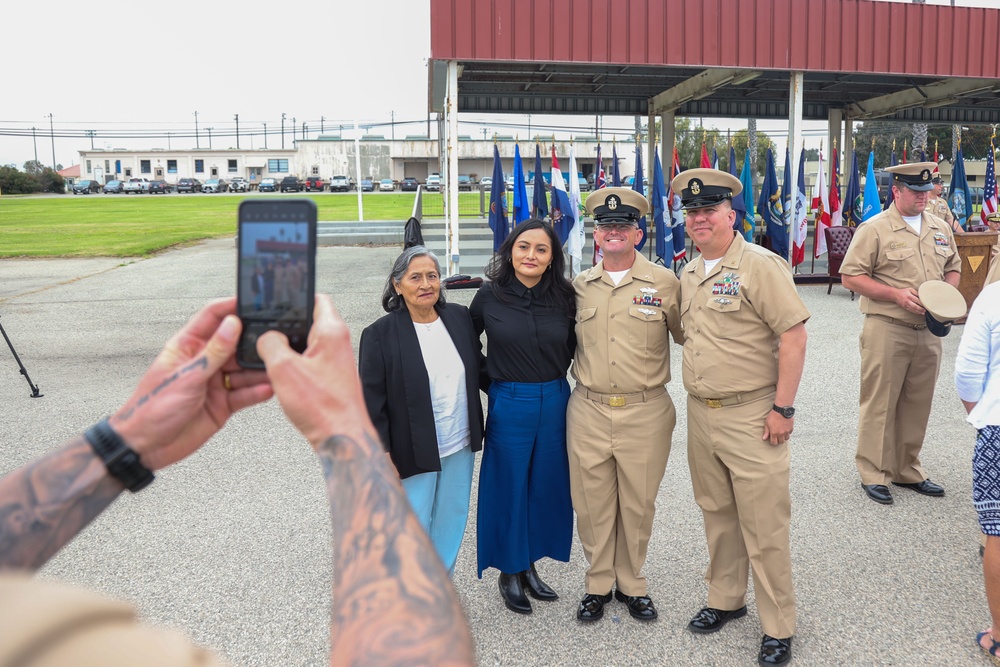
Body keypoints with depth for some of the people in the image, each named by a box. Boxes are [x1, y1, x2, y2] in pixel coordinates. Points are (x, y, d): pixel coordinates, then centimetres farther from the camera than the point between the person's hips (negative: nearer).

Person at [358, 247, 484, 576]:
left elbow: (476, 367, 14)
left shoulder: (460, 317, -1)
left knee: (451, 524, 18)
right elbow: (372, 403, -12)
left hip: (460, 445, 5)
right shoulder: (379, 335, -14)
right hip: (413, 452, -5)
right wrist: (382, 460, -13)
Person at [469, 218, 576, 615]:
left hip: (555, 403, 3)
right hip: (509, 406, -3)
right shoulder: (490, 295, -8)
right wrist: (492, 382, 1)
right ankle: (509, 573, 26)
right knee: (509, 489, 7)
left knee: (546, 488, 12)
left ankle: (529, 566, 32)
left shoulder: (564, 296, -2)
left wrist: (553, 377, 5)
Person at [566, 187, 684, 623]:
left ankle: (631, 583, 33)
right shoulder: (579, 287, 5)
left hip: (646, 413, -2)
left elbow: (687, 336, 5)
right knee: (592, 504, 11)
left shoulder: (664, 283, -3)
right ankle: (598, 583, 31)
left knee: (638, 504, 12)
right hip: (588, 411, 2)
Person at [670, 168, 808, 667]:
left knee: (764, 524, 1)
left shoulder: (760, 265, -11)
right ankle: (725, 600, 36)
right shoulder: (688, 274, 11)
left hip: (751, 415, -7)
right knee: (717, 514, 18)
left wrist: (783, 408, -16)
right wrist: (697, 395, 15)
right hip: (701, 414, 7)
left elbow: (793, 335, -14)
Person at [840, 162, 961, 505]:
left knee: (918, 404, 14)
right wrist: (897, 294, -19)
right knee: (880, 403, 1)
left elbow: (953, 267, 22)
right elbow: (850, 277, -11)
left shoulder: (940, 228, 11)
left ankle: (908, 470, 28)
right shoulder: (874, 229, -8)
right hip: (886, 331, -6)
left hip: (928, 331, 6)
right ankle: (874, 474, 13)